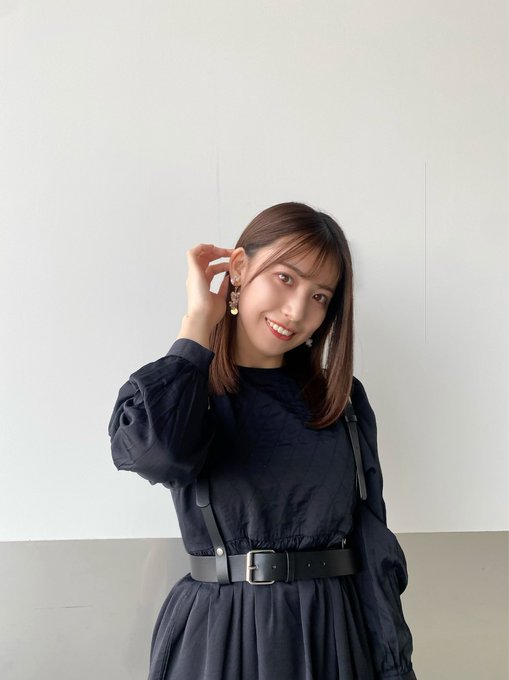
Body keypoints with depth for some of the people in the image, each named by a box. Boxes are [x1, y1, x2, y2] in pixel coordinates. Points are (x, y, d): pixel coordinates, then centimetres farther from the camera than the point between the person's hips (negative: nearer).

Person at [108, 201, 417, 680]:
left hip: (336, 638, 3)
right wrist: (199, 322, -15)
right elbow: (152, 448, -30)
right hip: (219, 638, -2)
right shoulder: (188, 390, -3)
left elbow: (374, 548, 5)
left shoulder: (344, 399, 6)